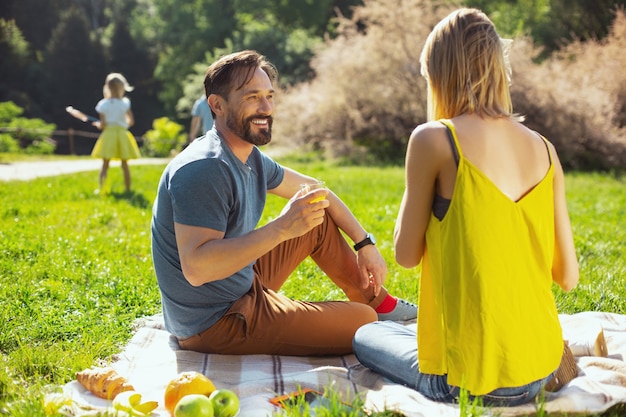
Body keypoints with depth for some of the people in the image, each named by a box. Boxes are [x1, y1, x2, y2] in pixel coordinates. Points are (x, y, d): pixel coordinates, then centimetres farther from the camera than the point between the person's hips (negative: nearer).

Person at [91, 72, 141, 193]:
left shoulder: (103, 104, -4)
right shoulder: (125, 103, -3)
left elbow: (102, 125, -6)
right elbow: (131, 121, -3)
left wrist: (98, 124, 16)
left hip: (108, 134, 0)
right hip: (122, 133, 0)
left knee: (105, 165, 4)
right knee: (124, 164, 9)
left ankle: (101, 188, -3)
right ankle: (128, 188, 11)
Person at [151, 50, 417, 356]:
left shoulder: (250, 158, 4)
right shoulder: (204, 169, -26)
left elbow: (313, 190, 18)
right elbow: (195, 268, -35)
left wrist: (365, 243, 13)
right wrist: (281, 228, -38)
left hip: (241, 285, 10)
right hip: (214, 324, -10)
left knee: (319, 216, 14)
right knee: (363, 324, -12)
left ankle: (377, 302, 24)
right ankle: (372, 312, 22)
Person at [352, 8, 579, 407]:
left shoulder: (434, 139, -16)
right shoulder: (543, 148, 0)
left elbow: (407, 254, -6)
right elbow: (568, 276, 3)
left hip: (473, 380, -6)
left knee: (366, 335, 24)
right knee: (413, 326, 34)